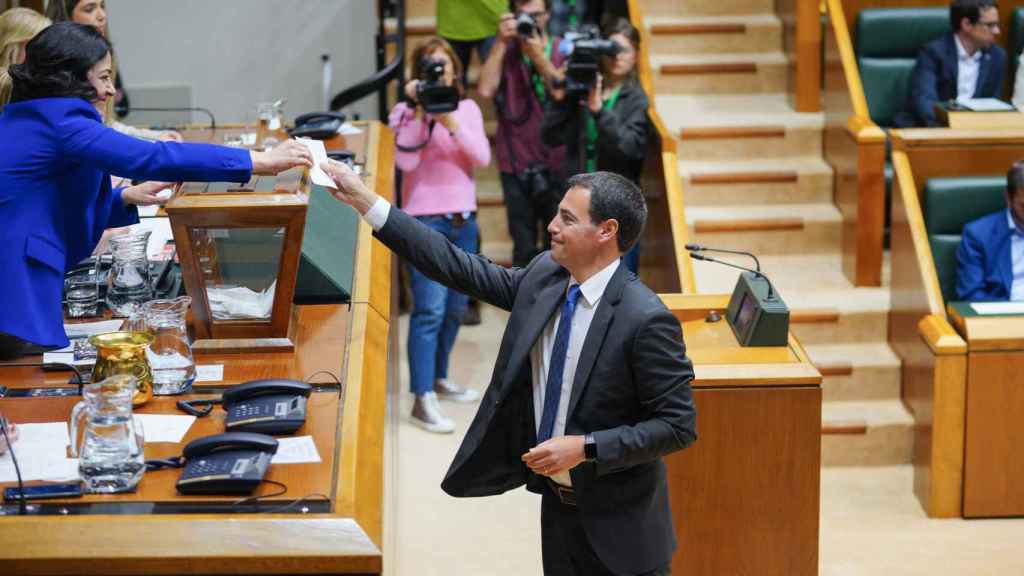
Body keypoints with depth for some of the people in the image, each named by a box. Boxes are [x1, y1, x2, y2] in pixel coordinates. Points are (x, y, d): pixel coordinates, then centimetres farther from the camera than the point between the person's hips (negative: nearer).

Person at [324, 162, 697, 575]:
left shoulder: (646, 319, -22)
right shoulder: (544, 276, -2)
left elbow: (678, 426, -19)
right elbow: (464, 271, 2)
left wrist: (586, 448, -24)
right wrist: (367, 203, 0)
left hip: (617, 526, -6)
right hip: (558, 504, 7)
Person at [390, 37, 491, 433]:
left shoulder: (468, 109, 8)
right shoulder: (405, 112, -3)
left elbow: (482, 158, -5)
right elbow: (406, 161, -17)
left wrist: (451, 123, -18)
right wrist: (420, 112, -19)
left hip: (464, 219, 5)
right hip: (425, 221, -5)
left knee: (455, 307, 14)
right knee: (430, 309, -13)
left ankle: (439, 379, 32)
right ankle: (423, 400, -15)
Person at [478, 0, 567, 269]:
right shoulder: (505, 51, 5)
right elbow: (486, 89, -11)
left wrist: (538, 55, -16)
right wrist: (502, 43, -12)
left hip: (557, 162, 0)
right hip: (517, 163, 0)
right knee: (524, 249, 1)